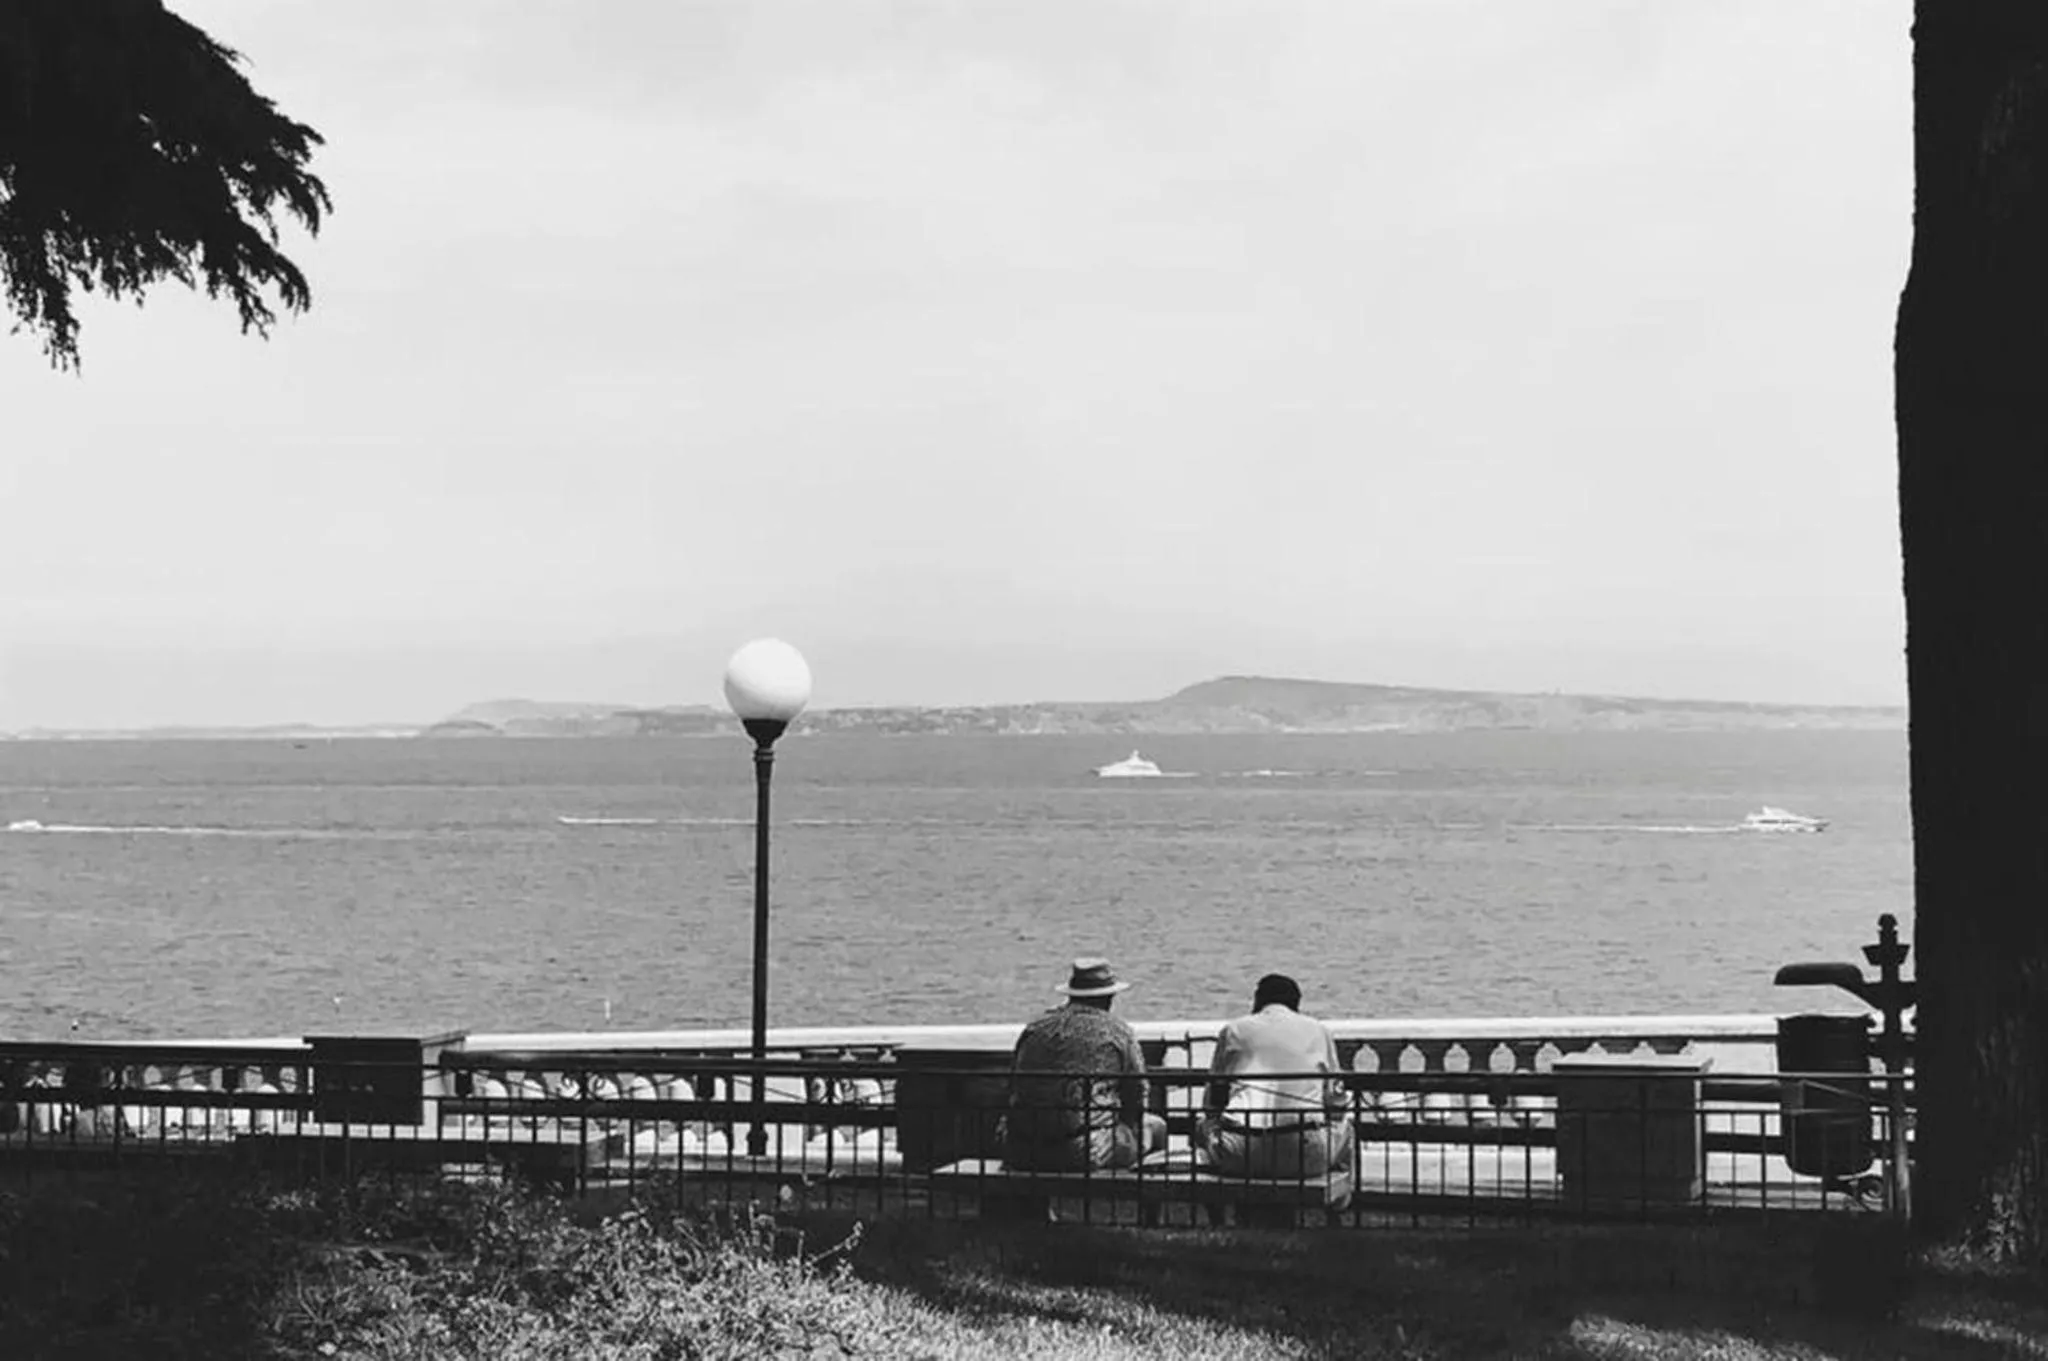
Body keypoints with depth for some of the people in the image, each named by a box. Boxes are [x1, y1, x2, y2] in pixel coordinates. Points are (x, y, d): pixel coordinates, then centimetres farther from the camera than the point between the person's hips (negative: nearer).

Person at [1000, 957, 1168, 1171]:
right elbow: (1137, 1099, 7)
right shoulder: (1118, 1033, 1)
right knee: (1156, 1127, 19)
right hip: (1085, 1153, -5)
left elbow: (1013, 1089, 17)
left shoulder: (1034, 1029, 11)